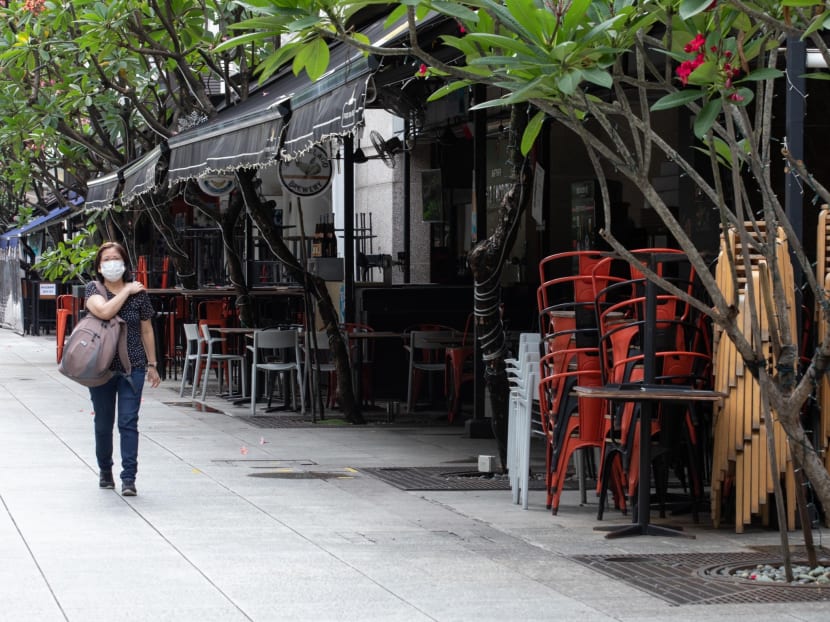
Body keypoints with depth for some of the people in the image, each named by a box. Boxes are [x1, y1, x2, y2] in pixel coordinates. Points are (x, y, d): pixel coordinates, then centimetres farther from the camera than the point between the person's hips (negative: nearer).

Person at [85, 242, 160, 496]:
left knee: (128, 422, -8)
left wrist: (151, 365, 11)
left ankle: (129, 478, -9)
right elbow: (104, 311, -23)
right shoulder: (93, 289, -1)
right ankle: (105, 471, 32)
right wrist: (127, 291, -14)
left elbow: (146, 330, 9)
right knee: (103, 423, 12)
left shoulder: (138, 292, 2)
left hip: (132, 367, -1)